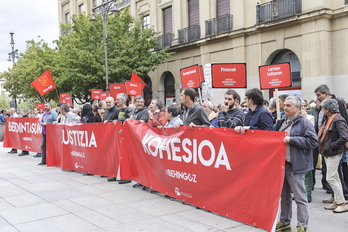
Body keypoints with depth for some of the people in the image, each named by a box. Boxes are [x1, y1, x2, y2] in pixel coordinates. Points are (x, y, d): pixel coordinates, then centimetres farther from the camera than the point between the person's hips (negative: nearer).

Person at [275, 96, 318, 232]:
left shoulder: (304, 123, -7)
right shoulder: (281, 122, 14)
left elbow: (313, 141, -17)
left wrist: (291, 139, -19)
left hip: (295, 166, -7)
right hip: (281, 164, 7)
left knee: (300, 198, -1)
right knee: (284, 196, 16)